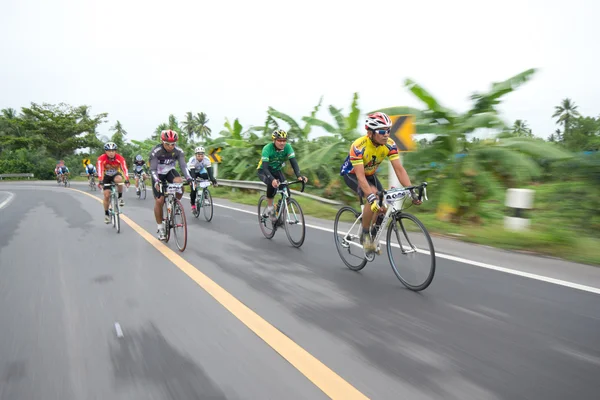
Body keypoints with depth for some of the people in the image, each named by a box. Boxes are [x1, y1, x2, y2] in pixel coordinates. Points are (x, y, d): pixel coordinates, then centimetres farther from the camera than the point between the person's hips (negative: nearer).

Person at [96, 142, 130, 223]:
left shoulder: (120, 158, -27)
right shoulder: (102, 158, -28)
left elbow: (124, 169, -37)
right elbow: (100, 170, -38)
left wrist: (127, 180, -50)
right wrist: (100, 182, -50)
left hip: (116, 174, 0)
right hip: (106, 176, 0)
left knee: (119, 179, -36)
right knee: (107, 195, -8)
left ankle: (120, 197, -14)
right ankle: (106, 214, 10)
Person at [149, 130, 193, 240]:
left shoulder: (178, 151, -20)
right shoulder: (155, 152, -27)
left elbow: (183, 165, -24)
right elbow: (153, 169, -27)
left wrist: (189, 178, -41)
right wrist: (157, 181, -45)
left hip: (170, 171, 2)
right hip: (158, 174, -2)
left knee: (179, 184, -31)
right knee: (159, 201, -8)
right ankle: (160, 228, 6)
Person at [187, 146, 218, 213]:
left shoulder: (206, 159, -30)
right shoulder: (192, 160, -36)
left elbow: (209, 170, -35)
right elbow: (192, 171, -42)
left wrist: (212, 179, -50)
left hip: (201, 170, 3)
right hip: (192, 171, -3)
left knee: (205, 176, -30)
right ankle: (193, 205, 0)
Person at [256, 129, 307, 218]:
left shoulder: (287, 147, -21)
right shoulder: (267, 148, -31)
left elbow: (294, 162, -27)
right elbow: (265, 167, -38)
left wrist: (299, 176, -45)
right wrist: (272, 179, -56)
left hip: (277, 171, 4)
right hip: (264, 171, -4)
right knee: (272, 184, -35)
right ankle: (269, 207, -15)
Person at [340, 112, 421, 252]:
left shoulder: (389, 144, -21)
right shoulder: (358, 146, -35)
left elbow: (399, 169, -23)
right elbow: (360, 176, -41)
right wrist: (372, 197, -51)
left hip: (370, 174, 5)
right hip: (351, 174, -5)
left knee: (384, 206, -11)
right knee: (374, 198, -30)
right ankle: (364, 235, -11)